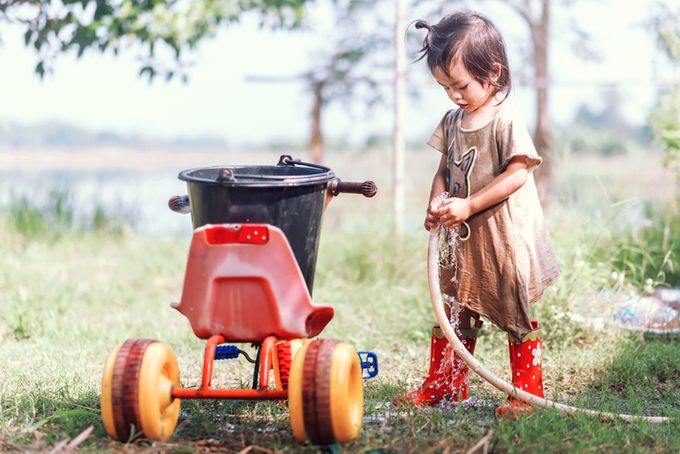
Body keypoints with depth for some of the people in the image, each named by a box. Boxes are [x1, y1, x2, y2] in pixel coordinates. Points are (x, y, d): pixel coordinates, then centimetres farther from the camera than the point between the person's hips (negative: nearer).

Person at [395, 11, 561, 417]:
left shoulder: (505, 120, -15)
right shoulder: (453, 121, 7)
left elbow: (517, 174, -20)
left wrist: (468, 205, -22)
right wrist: (437, 202, -7)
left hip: (505, 239, -7)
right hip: (462, 240, 7)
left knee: (517, 317, 3)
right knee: (453, 314, 13)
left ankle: (528, 394, 13)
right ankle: (442, 386, 24)